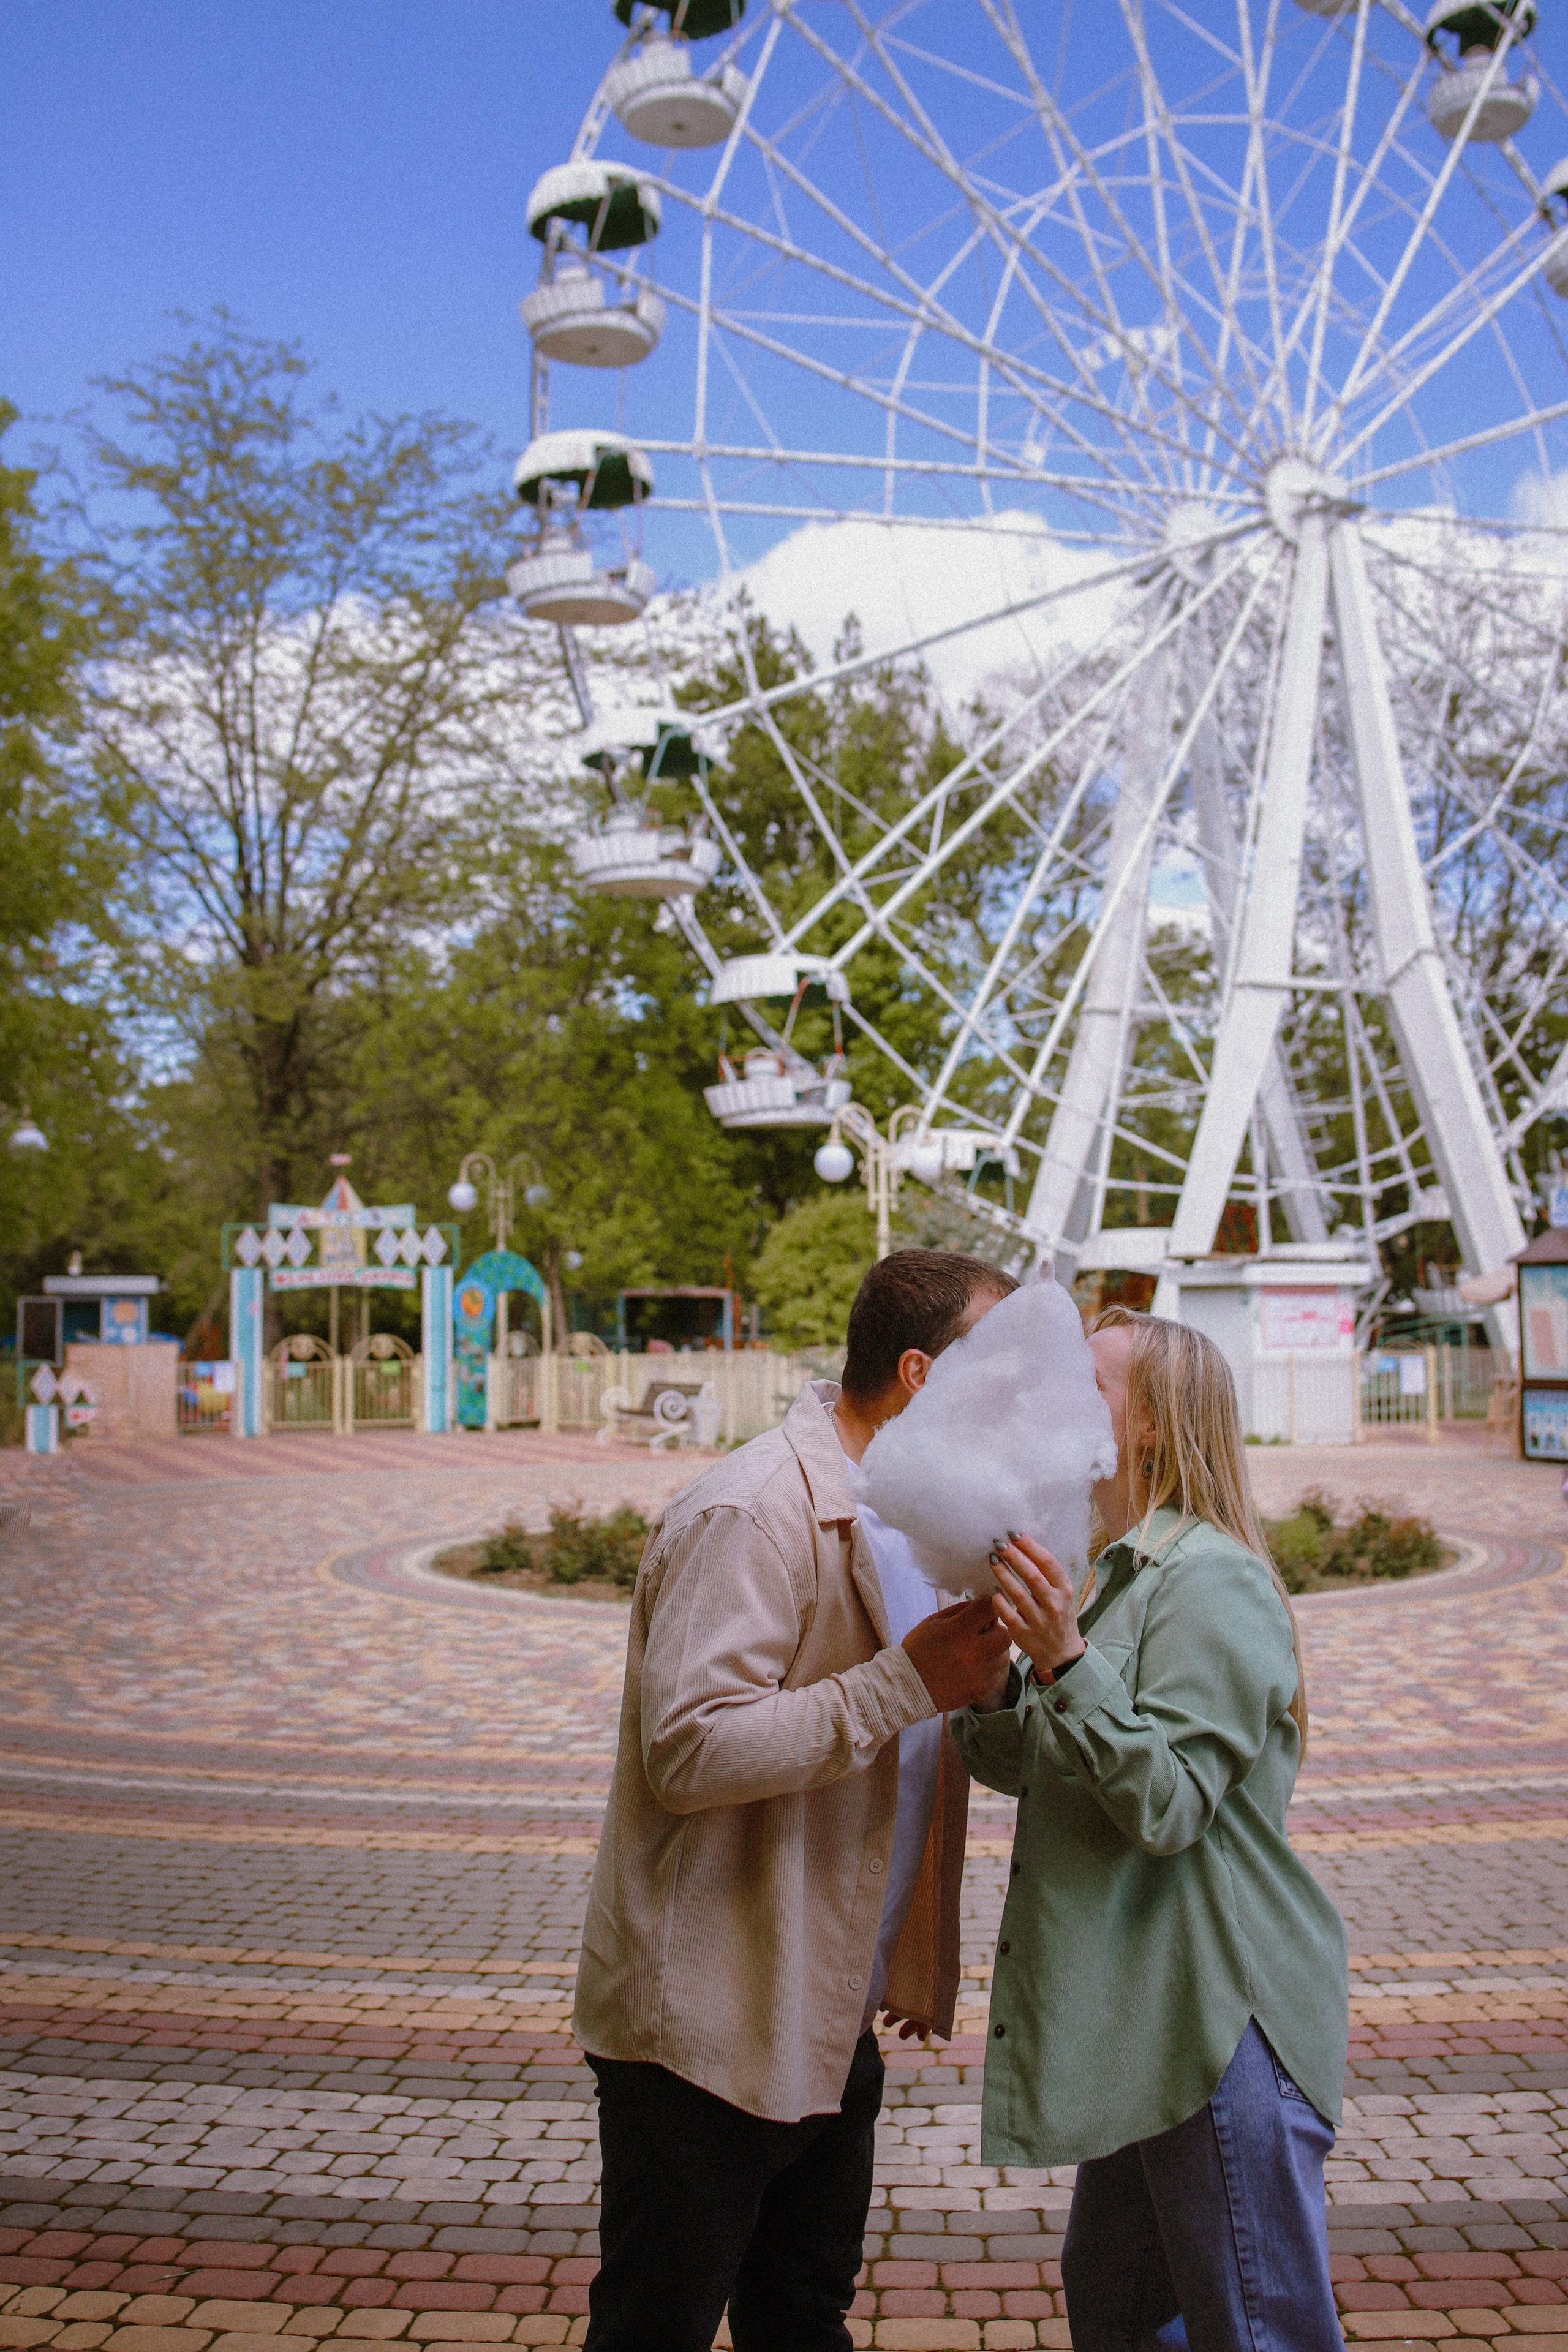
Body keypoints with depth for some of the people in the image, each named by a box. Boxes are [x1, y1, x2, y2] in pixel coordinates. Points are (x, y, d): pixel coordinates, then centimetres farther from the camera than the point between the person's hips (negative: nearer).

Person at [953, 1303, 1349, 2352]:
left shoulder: (1214, 1584, -17)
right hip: (1147, 2022, 10)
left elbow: (1167, 1803, -24)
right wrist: (991, 1690, -1)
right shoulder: (1129, 1574, 13)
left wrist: (1065, 1661, -32)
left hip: (1226, 2025, -10)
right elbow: (1043, 1770, 17)